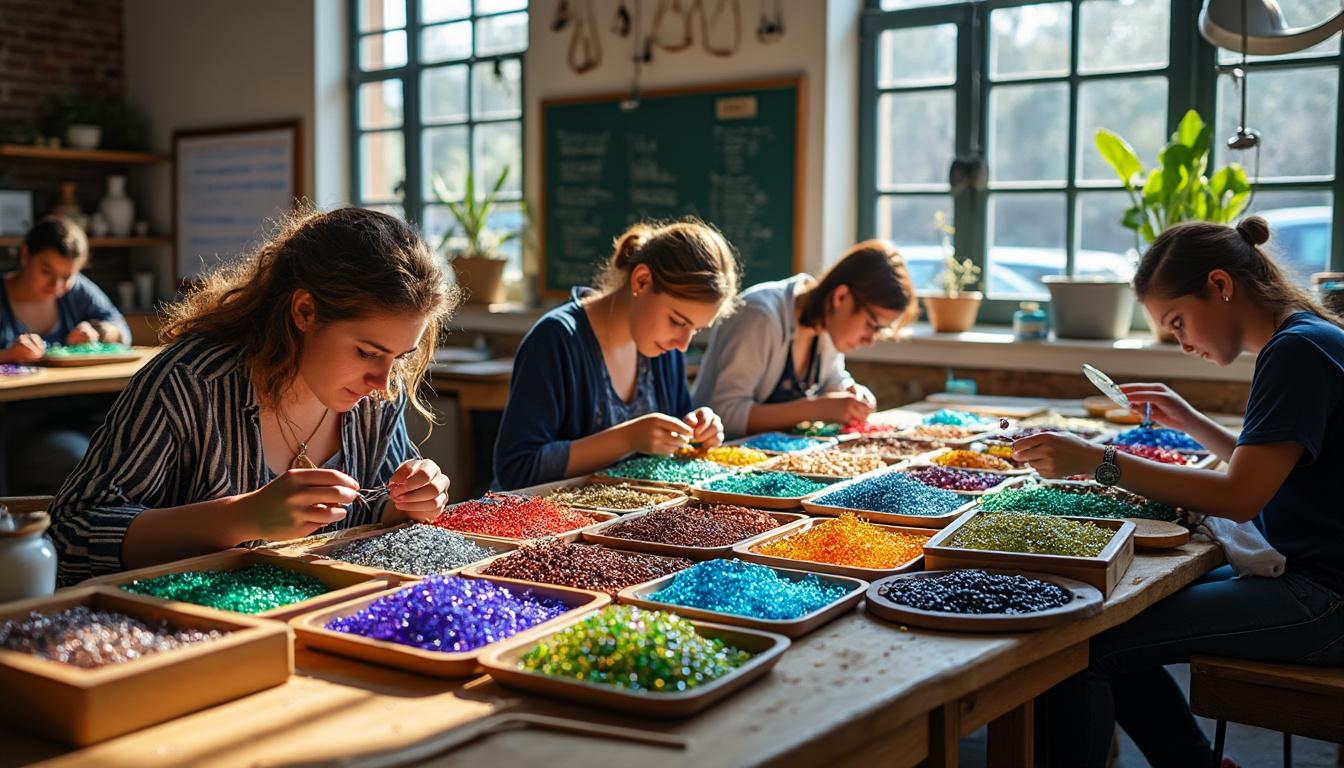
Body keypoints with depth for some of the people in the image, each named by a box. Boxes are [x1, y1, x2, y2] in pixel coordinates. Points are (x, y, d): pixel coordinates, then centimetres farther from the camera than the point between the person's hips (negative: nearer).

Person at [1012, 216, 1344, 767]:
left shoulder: (1299, 350, -16)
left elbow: (1240, 497, -22)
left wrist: (1098, 461, -22)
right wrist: (1193, 424, 15)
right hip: (1299, 573, 10)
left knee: (1084, 648, -19)